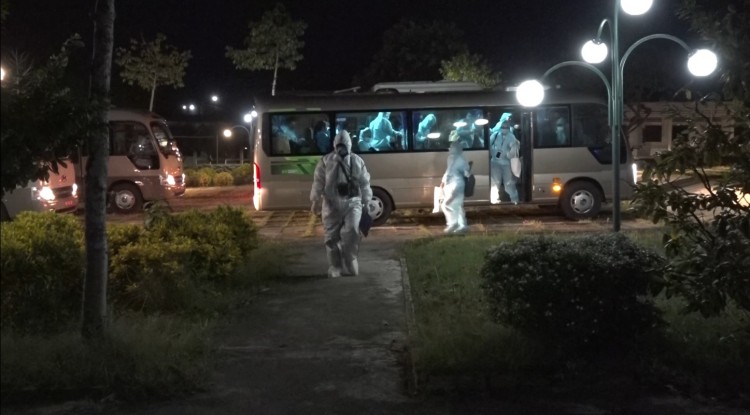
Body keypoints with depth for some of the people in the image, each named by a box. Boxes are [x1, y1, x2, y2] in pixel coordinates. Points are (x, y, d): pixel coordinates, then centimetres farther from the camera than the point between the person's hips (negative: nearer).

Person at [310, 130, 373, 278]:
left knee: (352, 231, -16)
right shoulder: (326, 161, 3)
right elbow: (318, 182, 2)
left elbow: (364, 183, 11)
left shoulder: (357, 161, 7)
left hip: (353, 202, 0)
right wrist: (316, 200, -1)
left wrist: (367, 201, 11)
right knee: (332, 236, 2)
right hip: (331, 203, 0)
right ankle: (335, 267, 12)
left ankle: (349, 263, -1)